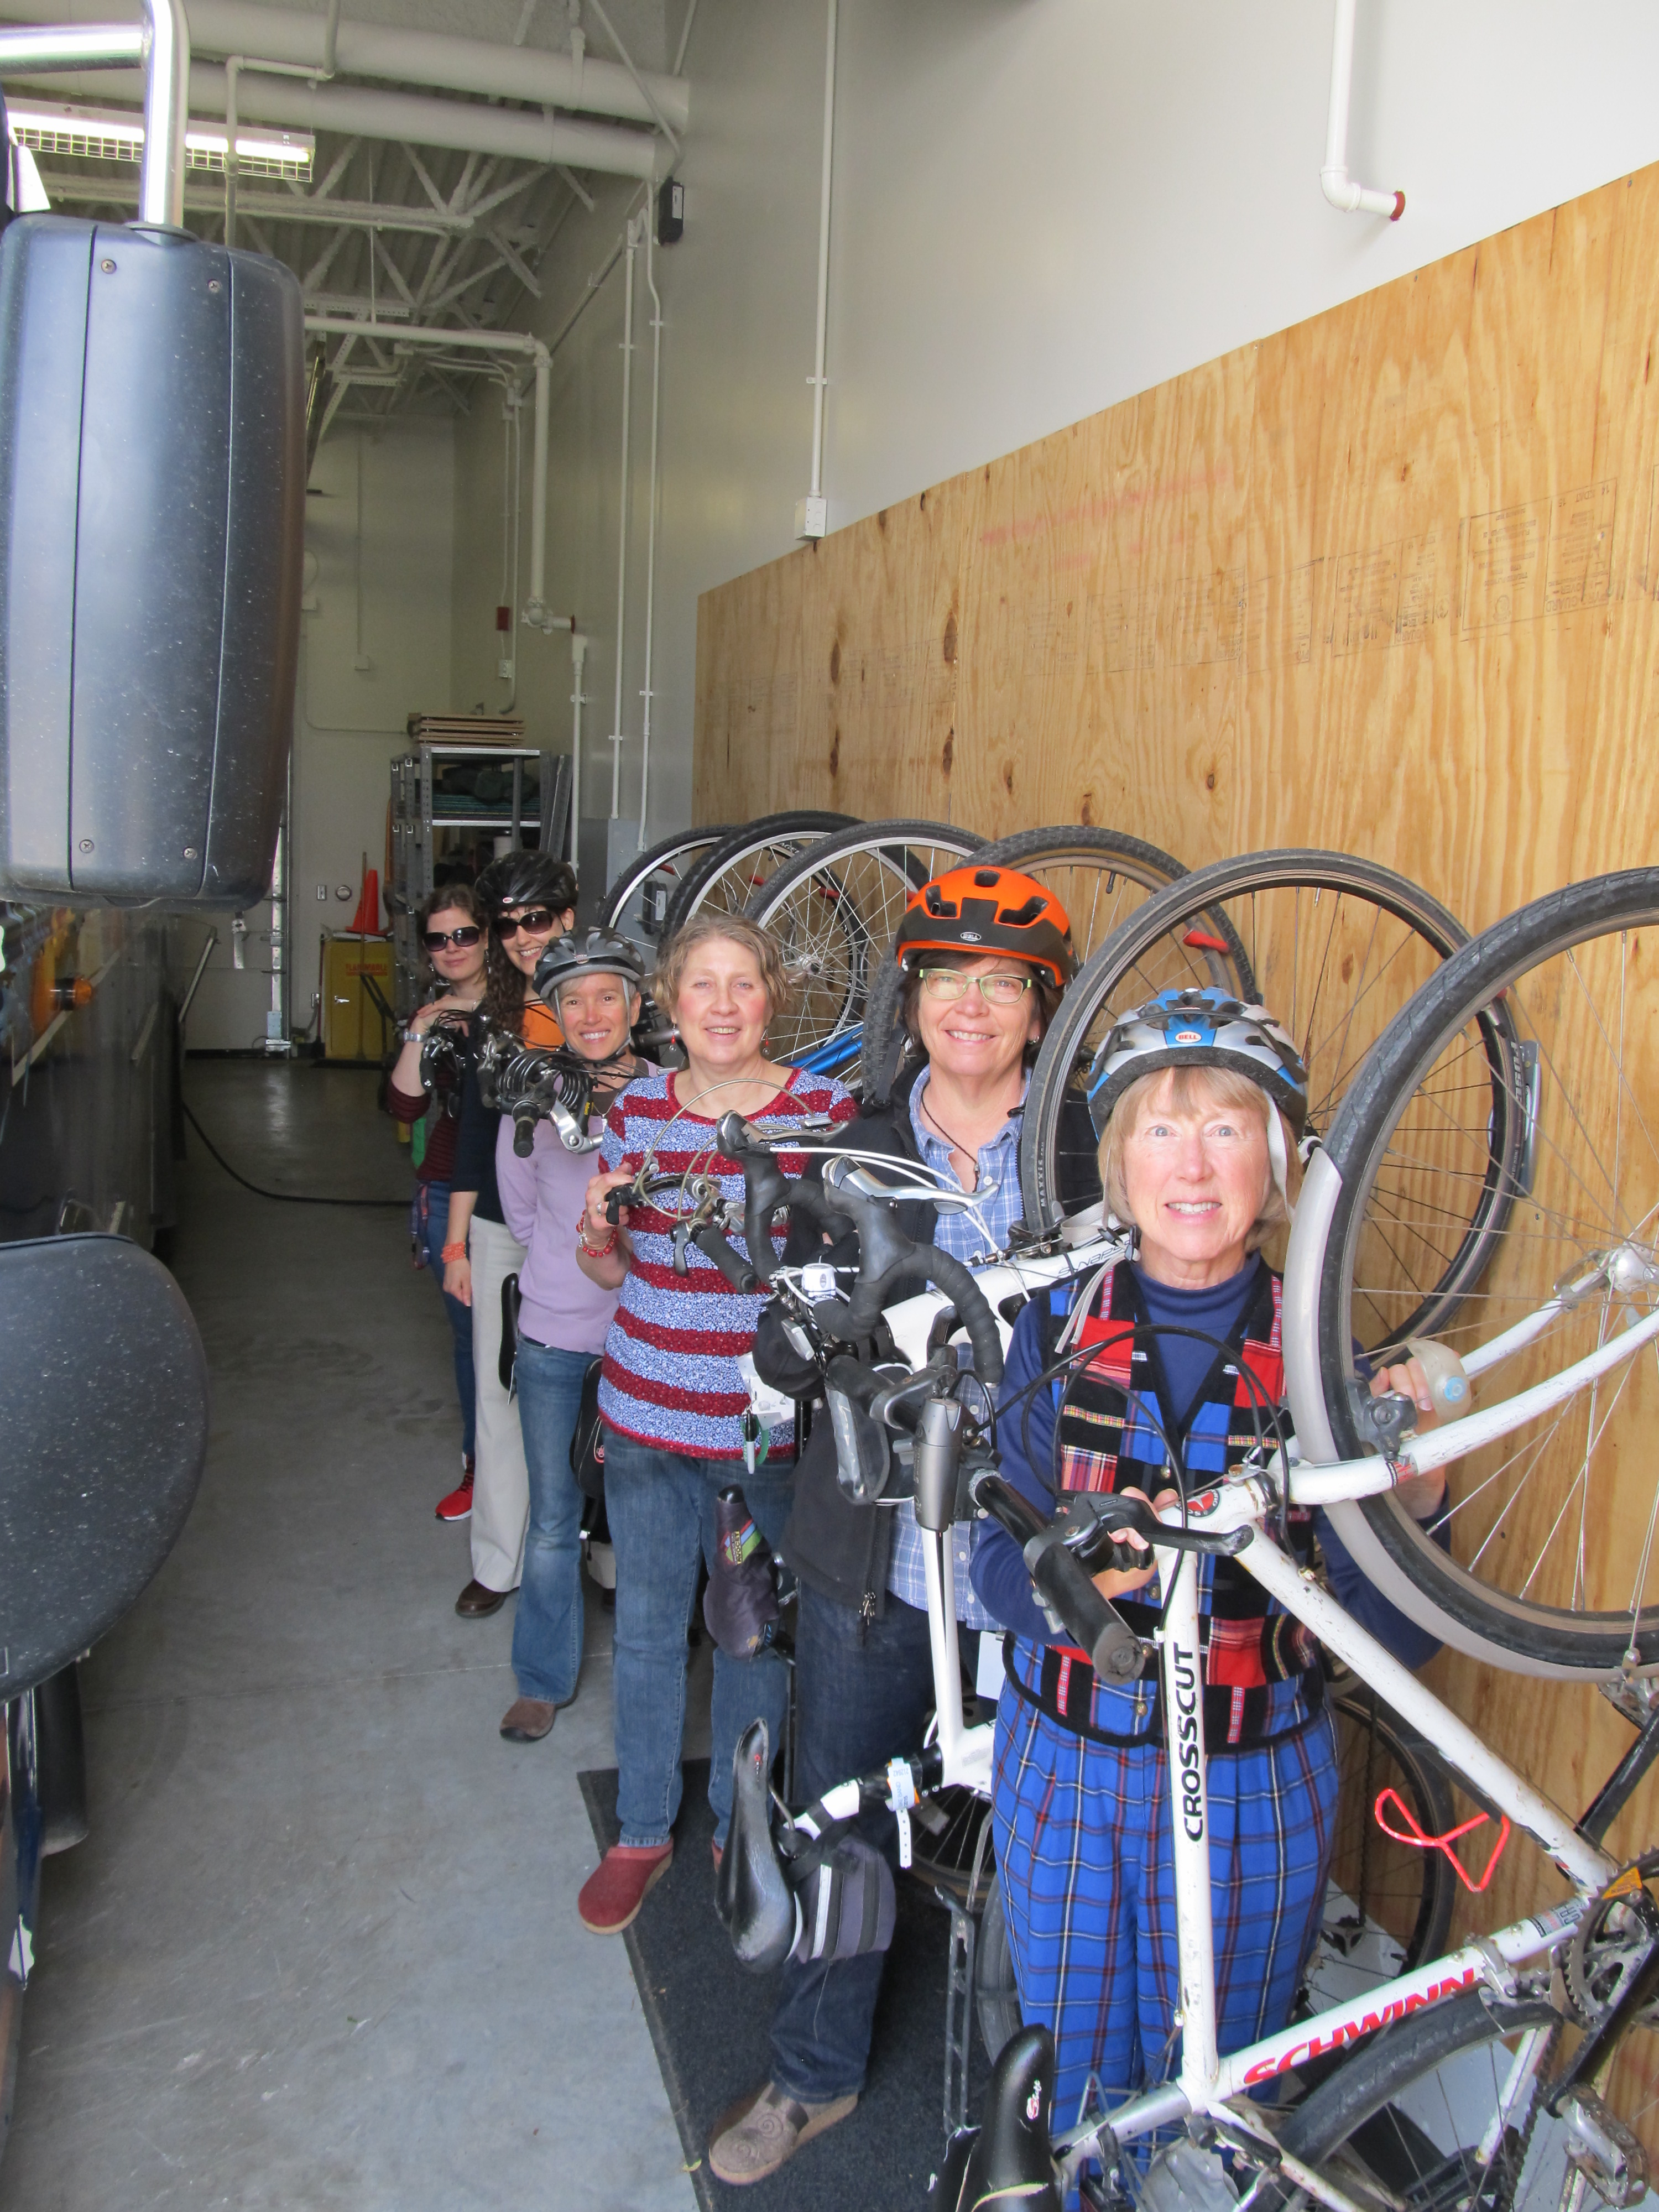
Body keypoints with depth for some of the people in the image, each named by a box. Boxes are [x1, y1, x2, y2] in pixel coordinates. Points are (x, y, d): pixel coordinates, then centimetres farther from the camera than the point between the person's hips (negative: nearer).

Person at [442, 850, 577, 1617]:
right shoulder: (493, 1016, 7)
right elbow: (474, 1129, 10)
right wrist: (457, 1240, 11)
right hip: (501, 1229, 4)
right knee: (500, 1388, 8)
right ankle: (499, 1560, 21)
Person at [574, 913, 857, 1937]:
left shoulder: (825, 1109, -8)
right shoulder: (639, 1110, 2)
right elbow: (613, 1269, 11)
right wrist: (602, 1231, -11)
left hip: (764, 1424, -2)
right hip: (647, 1417, 3)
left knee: (753, 1633, 12)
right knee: (647, 1627, 14)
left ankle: (740, 1833, 35)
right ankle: (643, 1833, 34)